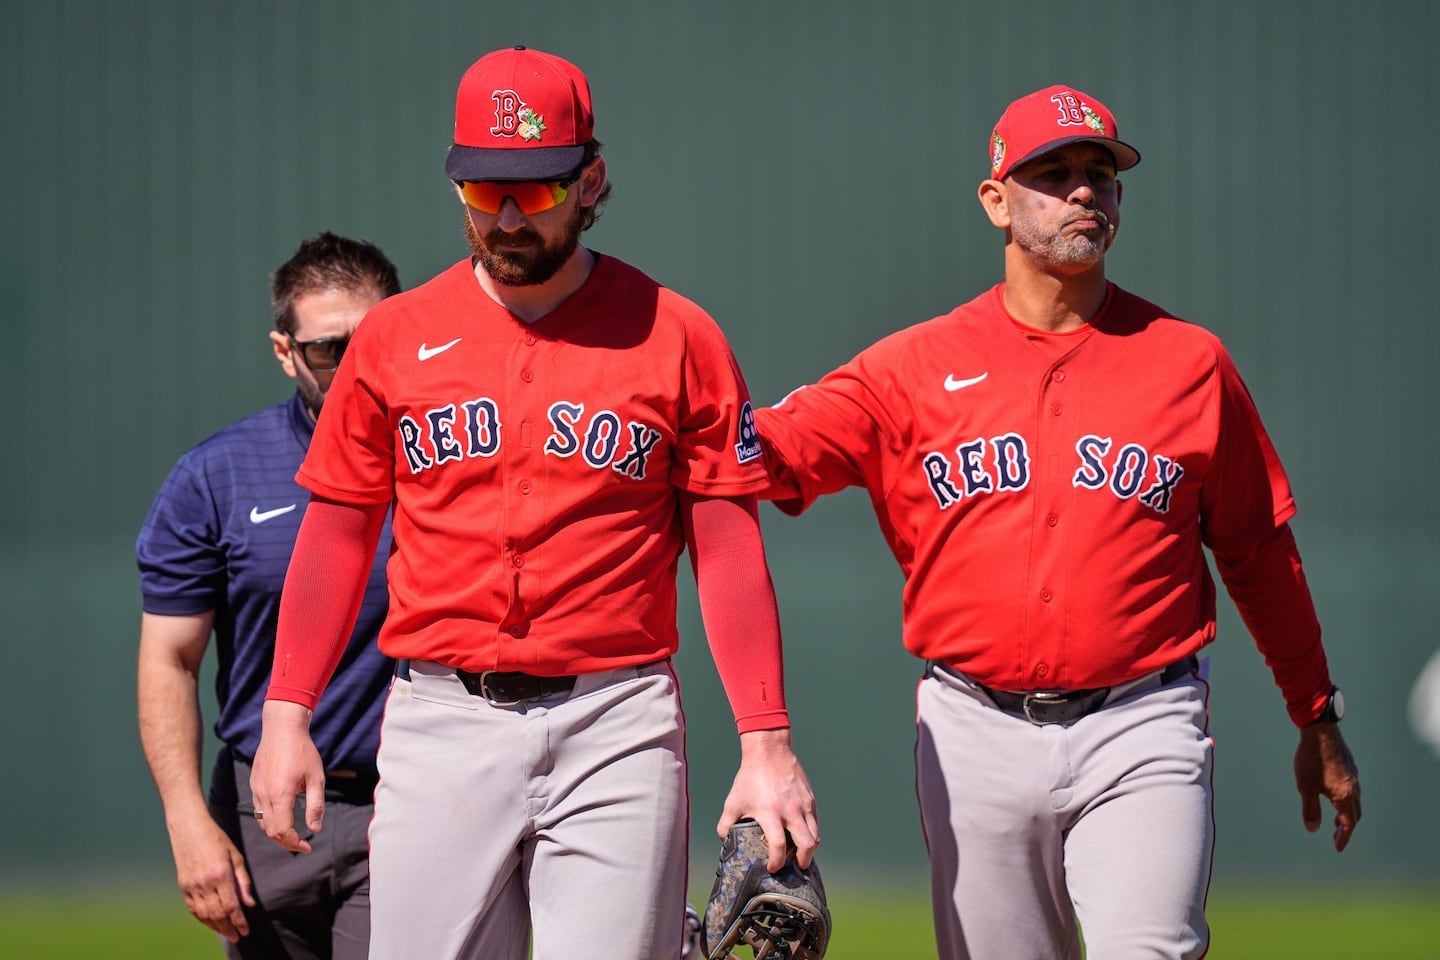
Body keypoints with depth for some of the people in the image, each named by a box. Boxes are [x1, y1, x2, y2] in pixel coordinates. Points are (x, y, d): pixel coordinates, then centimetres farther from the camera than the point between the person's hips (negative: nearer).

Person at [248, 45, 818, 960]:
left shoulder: (677, 337, 2)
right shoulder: (395, 337, 9)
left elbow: (729, 551, 1)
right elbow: (338, 534, 12)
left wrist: (766, 743, -6)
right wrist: (288, 713, 4)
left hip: (618, 724, -2)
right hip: (442, 720, 2)